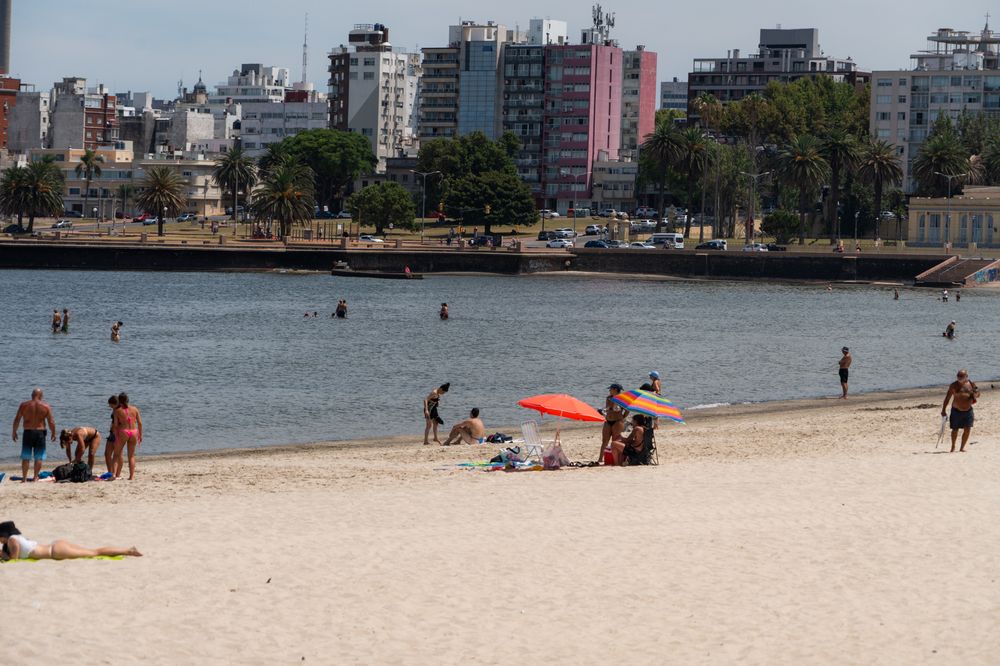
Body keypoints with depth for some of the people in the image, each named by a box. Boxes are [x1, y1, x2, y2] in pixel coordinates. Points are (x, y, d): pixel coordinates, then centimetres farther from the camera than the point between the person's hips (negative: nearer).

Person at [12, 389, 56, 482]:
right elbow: (51, 422, -2)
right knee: (39, 457, 7)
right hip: (40, 432, 0)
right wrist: (53, 433, 12)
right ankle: (35, 477, 4)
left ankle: (24, 478, 4)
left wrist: (14, 432, 11)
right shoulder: (46, 407, -1)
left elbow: (17, 420, 1)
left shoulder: (24, 405, 0)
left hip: (27, 432, 0)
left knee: (25, 457, 6)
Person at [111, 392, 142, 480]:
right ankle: (132, 475, 9)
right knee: (131, 455, 11)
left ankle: (114, 473, -4)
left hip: (123, 432, -3)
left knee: (117, 453, 8)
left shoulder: (117, 410, -1)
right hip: (134, 432, 3)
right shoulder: (134, 409, 6)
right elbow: (140, 423, 5)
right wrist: (140, 435, 12)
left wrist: (116, 436, -2)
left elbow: (115, 424, -6)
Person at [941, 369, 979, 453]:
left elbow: (977, 394, 12)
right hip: (956, 411, -2)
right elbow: (947, 398, -5)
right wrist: (943, 410, -7)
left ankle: (962, 448, 13)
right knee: (955, 430, 2)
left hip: (968, 411, 2)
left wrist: (975, 396, -13)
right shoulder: (954, 385, -8)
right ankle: (953, 447, 23)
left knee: (967, 430, -1)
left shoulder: (971, 384, 0)